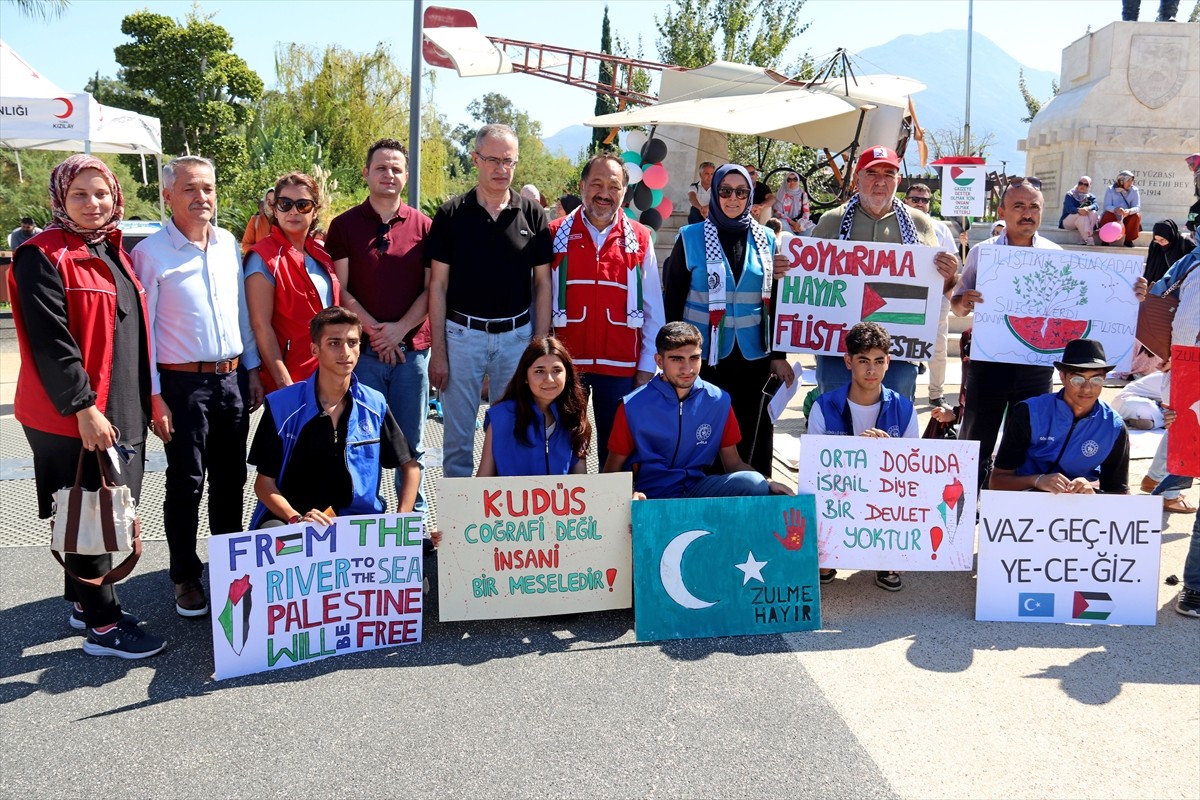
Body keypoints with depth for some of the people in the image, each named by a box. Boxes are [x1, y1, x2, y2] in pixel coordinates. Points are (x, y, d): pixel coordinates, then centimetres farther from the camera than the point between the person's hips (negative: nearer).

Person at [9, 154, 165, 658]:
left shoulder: (112, 252, 13)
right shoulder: (42, 257, -11)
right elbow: (49, 341, -18)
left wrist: (144, 399, 17)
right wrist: (83, 407, -21)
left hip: (122, 410, 8)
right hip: (70, 417, -8)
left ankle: (84, 602, 31)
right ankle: (102, 626, 9)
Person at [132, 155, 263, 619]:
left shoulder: (230, 245, 7)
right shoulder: (151, 253, -8)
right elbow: (143, 328, -9)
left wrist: (251, 370, 12)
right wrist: (153, 395, -12)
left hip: (232, 379, 5)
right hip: (183, 384, -4)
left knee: (230, 479, 13)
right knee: (186, 484, 4)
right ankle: (185, 578, 18)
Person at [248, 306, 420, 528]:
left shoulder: (375, 405, 4)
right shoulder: (282, 405, -3)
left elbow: (410, 467, 12)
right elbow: (264, 482, 0)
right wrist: (296, 519, -19)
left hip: (357, 520, 2)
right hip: (289, 518, -1)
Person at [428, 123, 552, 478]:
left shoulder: (532, 215, 3)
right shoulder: (451, 213, 0)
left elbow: (542, 283, 5)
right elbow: (438, 285, 0)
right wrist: (438, 350, -5)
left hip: (517, 335, 1)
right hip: (462, 334, -1)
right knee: (458, 436, 7)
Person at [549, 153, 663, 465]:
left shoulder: (639, 239, 4)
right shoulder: (557, 235, 2)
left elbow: (653, 310, 5)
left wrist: (647, 367, 2)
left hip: (620, 367, 0)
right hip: (565, 363, 0)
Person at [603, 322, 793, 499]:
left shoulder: (719, 401, 1)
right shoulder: (633, 406, -8)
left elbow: (733, 464, 10)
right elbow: (611, 473, -1)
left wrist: (768, 484, -9)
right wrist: (630, 496, -23)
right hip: (650, 498, -3)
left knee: (752, 483, -24)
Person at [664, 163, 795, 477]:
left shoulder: (766, 240, 7)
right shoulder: (691, 238, 0)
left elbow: (775, 302, 10)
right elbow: (673, 299, 1)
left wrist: (779, 355, 7)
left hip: (751, 357, 2)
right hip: (702, 357, -2)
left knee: (747, 439, 8)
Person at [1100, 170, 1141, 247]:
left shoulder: (1134, 190, -3)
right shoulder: (1110, 190, -7)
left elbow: (1137, 207, -12)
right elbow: (1106, 206, -16)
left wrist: (1129, 211, -36)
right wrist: (1115, 209, -39)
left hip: (1127, 219, 2)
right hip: (1113, 218, -2)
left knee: (1136, 216, -27)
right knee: (1107, 215, -32)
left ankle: (1128, 240, -11)